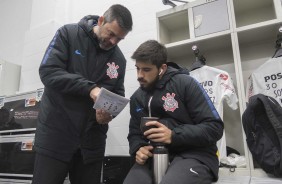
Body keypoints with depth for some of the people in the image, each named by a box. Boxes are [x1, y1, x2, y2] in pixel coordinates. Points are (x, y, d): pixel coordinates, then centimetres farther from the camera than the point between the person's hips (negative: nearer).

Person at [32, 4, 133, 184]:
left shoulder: (119, 59, 5)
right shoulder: (68, 34, -3)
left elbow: (118, 94, 10)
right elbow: (48, 71, -14)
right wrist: (90, 88, -24)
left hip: (92, 139, 4)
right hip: (56, 132, -3)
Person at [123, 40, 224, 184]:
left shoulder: (185, 83, -7)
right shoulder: (136, 98, 10)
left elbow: (215, 127, -10)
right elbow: (135, 134, 17)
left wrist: (174, 136, -22)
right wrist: (138, 149, -7)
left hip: (194, 155, -4)